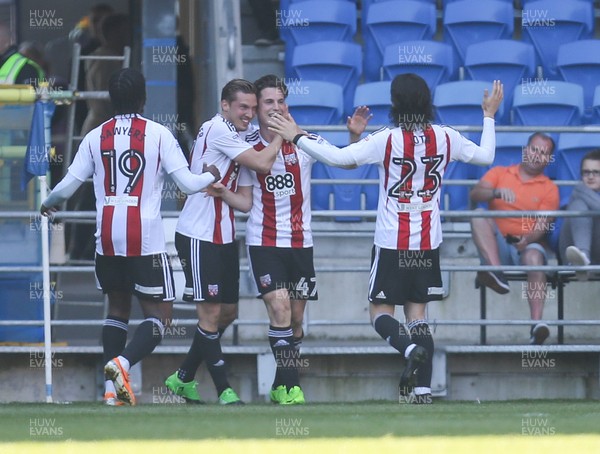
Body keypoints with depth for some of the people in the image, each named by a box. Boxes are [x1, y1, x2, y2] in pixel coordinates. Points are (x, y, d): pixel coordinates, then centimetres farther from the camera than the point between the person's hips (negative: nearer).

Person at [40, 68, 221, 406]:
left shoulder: (96, 137, 6)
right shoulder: (158, 134, -3)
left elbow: (69, 185, 9)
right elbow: (187, 184, -6)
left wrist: (49, 204, 31)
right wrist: (211, 176, 16)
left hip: (107, 239, 4)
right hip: (146, 239, -4)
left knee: (118, 307, 19)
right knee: (160, 313, 3)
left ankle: (112, 387, 8)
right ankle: (122, 362, -24)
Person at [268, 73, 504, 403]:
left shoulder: (387, 140, -14)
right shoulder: (444, 138, -2)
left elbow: (338, 158, -19)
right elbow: (485, 156, 14)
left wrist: (297, 137, -7)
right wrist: (489, 116, 28)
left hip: (391, 243, -4)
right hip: (428, 243, 4)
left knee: (380, 313, 6)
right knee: (417, 314, 8)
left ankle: (410, 349, -24)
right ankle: (423, 391, -1)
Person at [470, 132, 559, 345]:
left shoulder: (549, 189, 11)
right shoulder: (499, 173, 16)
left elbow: (542, 225, -3)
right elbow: (475, 194, -3)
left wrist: (528, 240, -26)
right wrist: (497, 192, -24)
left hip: (528, 245, -1)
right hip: (498, 246, 1)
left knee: (534, 257, -37)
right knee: (479, 215, -25)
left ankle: (536, 323, -54)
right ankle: (496, 273, -45)